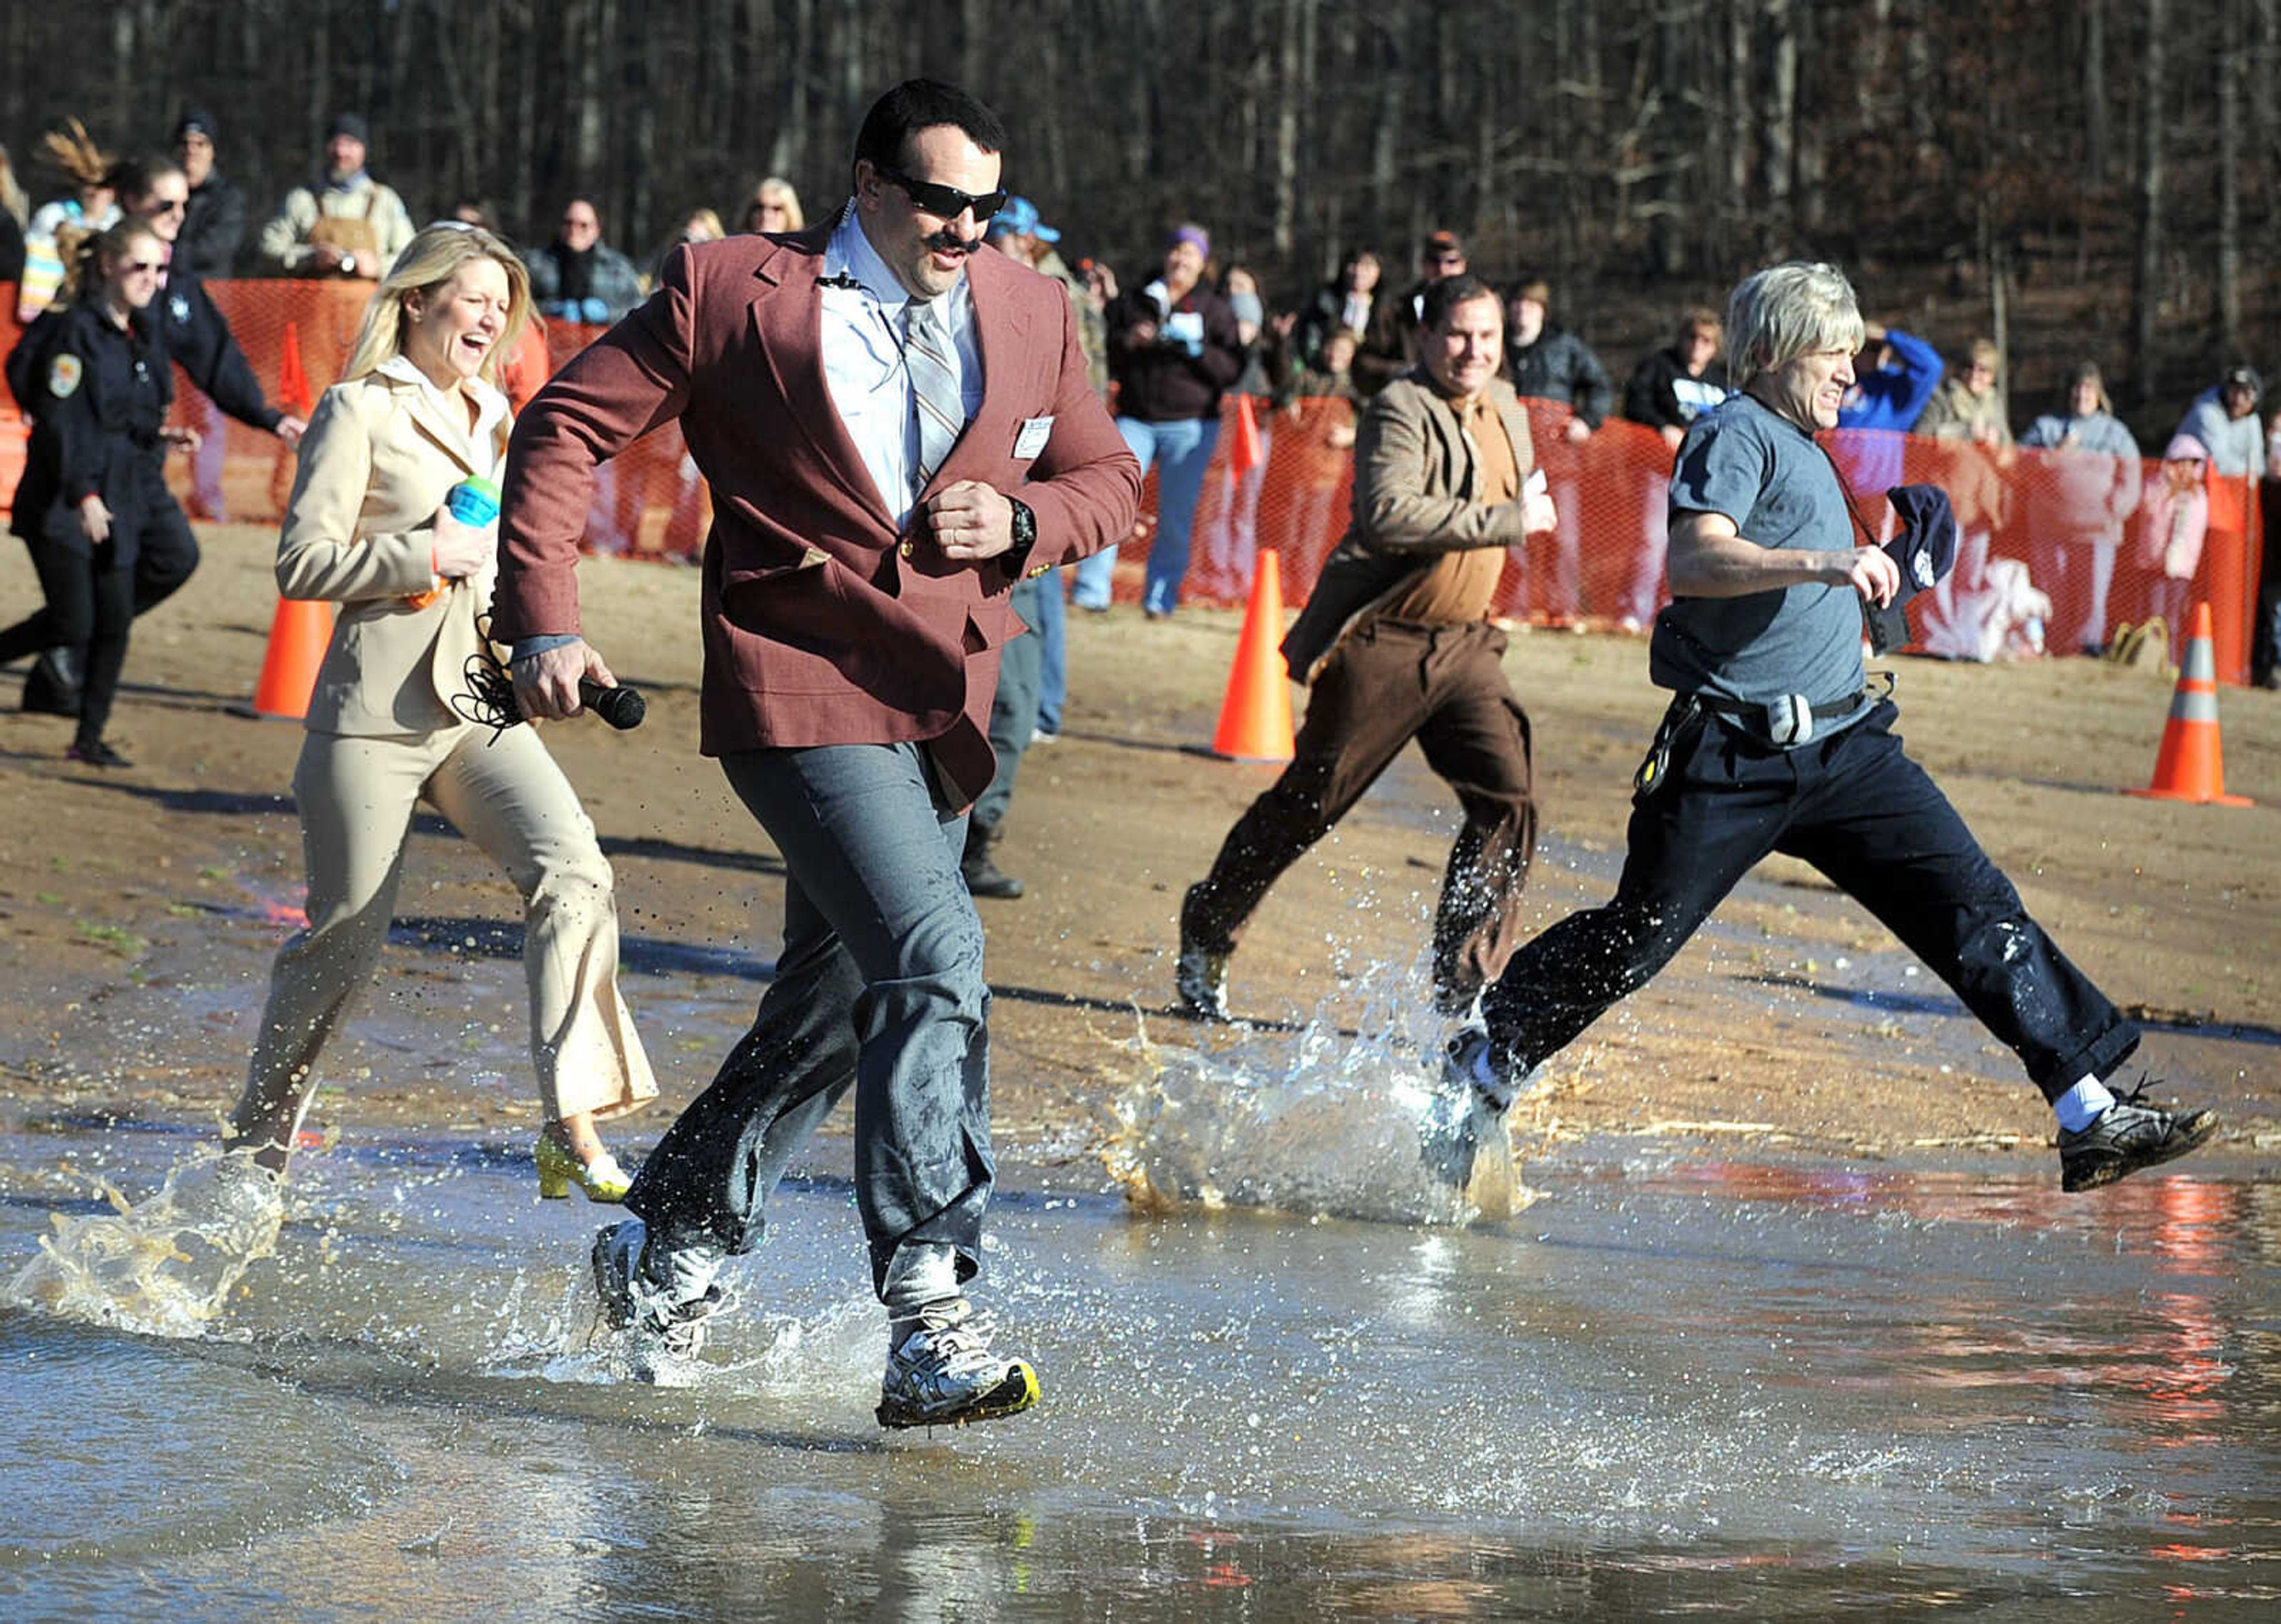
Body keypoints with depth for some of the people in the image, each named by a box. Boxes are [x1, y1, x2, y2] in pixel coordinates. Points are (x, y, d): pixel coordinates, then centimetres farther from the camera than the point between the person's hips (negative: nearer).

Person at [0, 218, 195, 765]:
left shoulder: (144, 334, 11)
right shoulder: (76, 330, -13)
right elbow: (59, 421, -16)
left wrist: (160, 436, 2)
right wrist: (83, 494, -21)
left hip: (119, 498, 7)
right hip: (63, 501, -7)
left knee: (116, 620, 3)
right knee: (72, 623, -11)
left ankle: (90, 737, 11)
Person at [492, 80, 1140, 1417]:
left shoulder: (1031, 314, 10)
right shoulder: (734, 292, -3)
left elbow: (1109, 480, 19)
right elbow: (567, 430, 1)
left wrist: (1021, 523, -4)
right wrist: (546, 622, -8)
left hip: (942, 707, 6)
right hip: (804, 689, -6)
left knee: (839, 1009, 15)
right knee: (934, 957, -22)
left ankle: (667, 1251, 36)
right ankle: (931, 1329, -24)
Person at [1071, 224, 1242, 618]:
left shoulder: (1215, 311, 7)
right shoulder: (1132, 301, 11)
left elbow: (1232, 369, -1)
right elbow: (1103, 352, 10)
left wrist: (1195, 348, -16)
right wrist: (1128, 342, -9)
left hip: (1189, 426, -1)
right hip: (1135, 419, 1)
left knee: (1176, 515, -1)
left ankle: (1160, 598, 8)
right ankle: (1090, 590, -11)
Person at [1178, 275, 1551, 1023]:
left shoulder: (1506, 409, 12)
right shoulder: (1400, 410, -15)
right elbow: (1386, 515, -32)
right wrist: (1504, 521, -29)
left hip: (1464, 644, 7)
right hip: (1380, 644, -7)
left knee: (1508, 797, -8)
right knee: (1310, 802, 2)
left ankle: (1463, 987, -3)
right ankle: (1205, 939, 22)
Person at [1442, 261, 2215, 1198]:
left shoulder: (1802, 450, 22)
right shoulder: (1737, 434, -7)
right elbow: (1695, 561, -25)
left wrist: (1871, 571, 28)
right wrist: (1824, 563, -35)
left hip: (1844, 745, 8)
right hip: (1736, 758, -8)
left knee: (1976, 904, -5)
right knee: (1636, 937, 1)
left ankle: (2089, 1113, -9)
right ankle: (1485, 1063, 23)